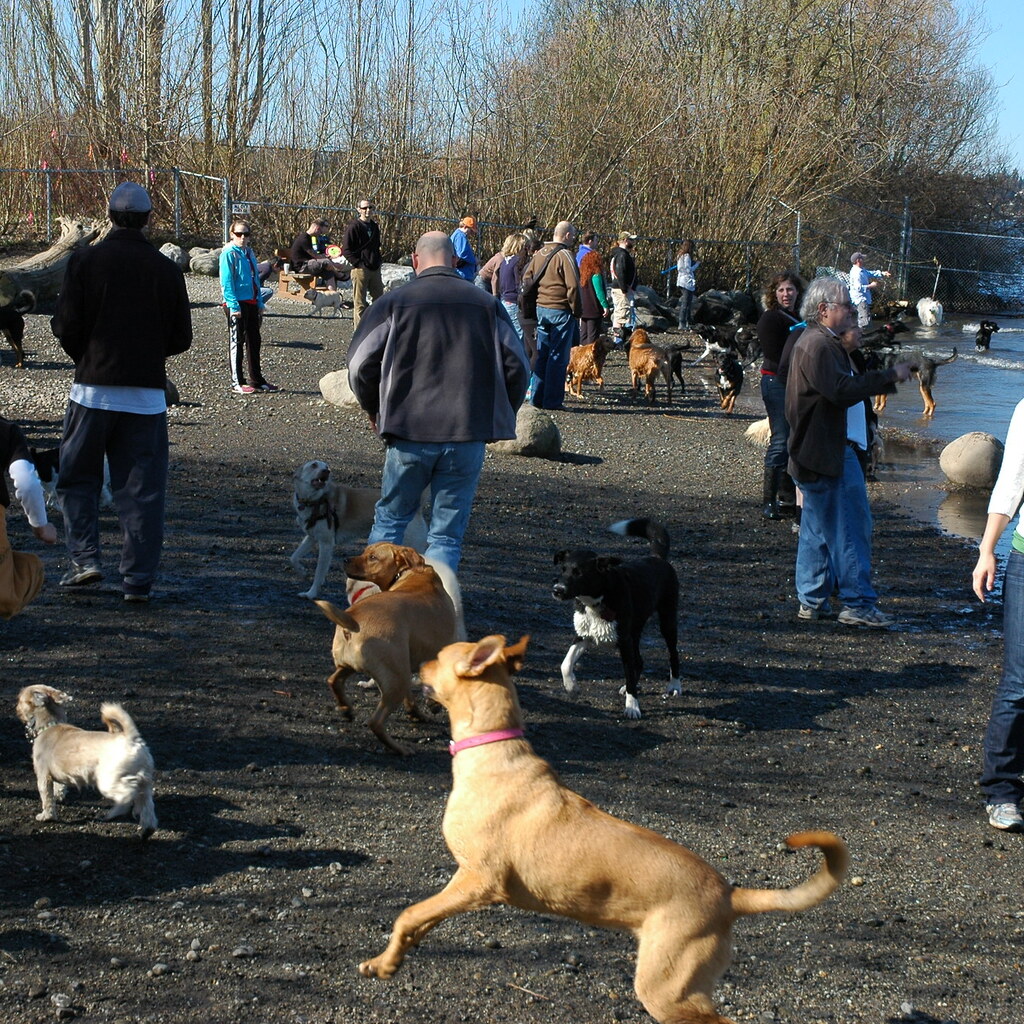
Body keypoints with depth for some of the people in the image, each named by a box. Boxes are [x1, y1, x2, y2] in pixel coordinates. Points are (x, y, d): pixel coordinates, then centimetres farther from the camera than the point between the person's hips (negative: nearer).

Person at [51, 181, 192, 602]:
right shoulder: (166, 270, 2)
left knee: (77, 478, 14)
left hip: (93, 389, -1)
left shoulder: (85, 260, -4)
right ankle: (138, 579, 4)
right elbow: (181, 338, 5)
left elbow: (67, 326, -5)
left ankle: (84, 558, 1)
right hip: (147, 394, 1)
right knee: (142, 489, 5)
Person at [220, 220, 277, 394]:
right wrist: (233, 306, -19)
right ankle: (237, 383, 5)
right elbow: (226, 282, -14)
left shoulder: (249, 252, 13)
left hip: (252, 303, 8)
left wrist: (260, 303, 14)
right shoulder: (229, 253, -9)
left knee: (254, 341, 12)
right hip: (237, 304, -7)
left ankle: (256, 379, 21)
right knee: (237, 342, -1)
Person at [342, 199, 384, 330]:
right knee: (360, 303, -2)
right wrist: (358, 263, -14)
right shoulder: (353, 227, -8)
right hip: (360, 270, -7)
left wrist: (377, 262, 12)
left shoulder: (375, 226, 13)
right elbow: (346, 249, -10)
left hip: (375, 270, 7)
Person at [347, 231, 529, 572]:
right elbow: (517, 366, 4)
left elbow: (361, 364, -1)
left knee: (389, 519, 17)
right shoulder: (486, 304, 6)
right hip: (468, 436, 1)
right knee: (447, 534, 8)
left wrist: (374, 409, 16)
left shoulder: (395, 301, 1)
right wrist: (498, 415, 19)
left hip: (409, 432, -1)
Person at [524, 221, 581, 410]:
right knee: (558, 357, -1)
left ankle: (537, 397, 15)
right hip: (560, 311, -7)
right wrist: (576, 310, -6)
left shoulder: (539, 254, 10)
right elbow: (573, 286, -16)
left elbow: (526, 278, 15)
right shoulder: (564, 255, -12)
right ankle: (552, 400, 0)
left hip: (540, 309, 7)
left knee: (541, 354, 13)